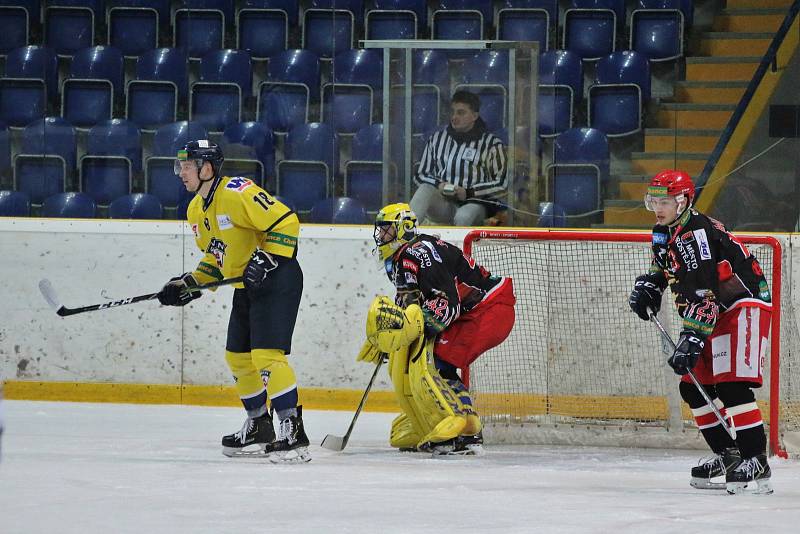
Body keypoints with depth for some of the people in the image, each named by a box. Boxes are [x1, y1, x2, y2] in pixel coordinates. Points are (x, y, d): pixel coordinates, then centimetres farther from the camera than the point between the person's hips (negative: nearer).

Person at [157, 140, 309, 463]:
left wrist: (266, 257, -27)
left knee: (266, 354, -18)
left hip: (277, 281, -10)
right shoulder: (196, 211, 11)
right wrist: (189, 285, 11)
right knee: (238, 356, 14)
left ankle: (293, 432, -18)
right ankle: (258, 428, 27)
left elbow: (286, 222, -22)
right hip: (246, 288, 10)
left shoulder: (238, 193, -20)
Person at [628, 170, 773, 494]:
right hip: (716, 313, 11)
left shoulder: (698, 234, -24)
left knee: (731, 384, -22)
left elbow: (703, 296, -30)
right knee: (693, 385, 9)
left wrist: (692, 340, -33)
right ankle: (727, 454, 18)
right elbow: (663, 267, 30)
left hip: (745, 305, -11)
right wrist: (648, 286, 9)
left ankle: (756, 462, -24)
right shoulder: (664, 233, 7)